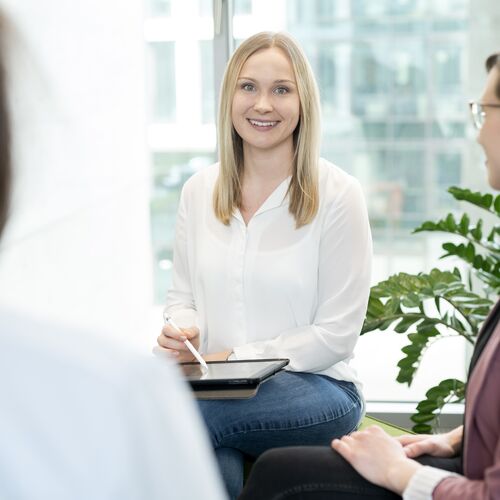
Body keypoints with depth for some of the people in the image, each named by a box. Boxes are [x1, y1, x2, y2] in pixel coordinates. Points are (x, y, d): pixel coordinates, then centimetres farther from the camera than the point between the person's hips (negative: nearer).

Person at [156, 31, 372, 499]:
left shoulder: (337, 194, -6)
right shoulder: (198, 189, 8)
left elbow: (336, 334, -7)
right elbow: (182, 296, 16)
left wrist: (234, 357, -13)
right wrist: (183, 334, -8)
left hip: (315, 388, -3)